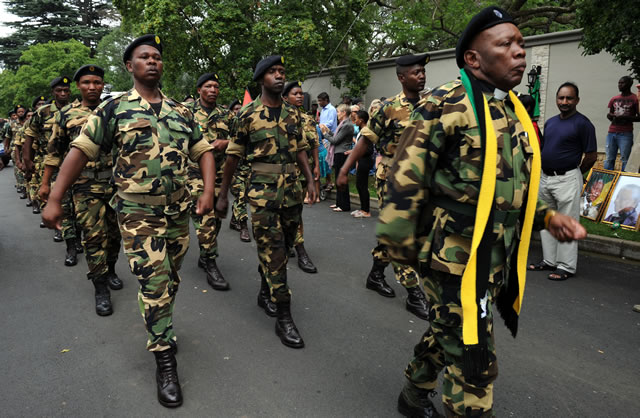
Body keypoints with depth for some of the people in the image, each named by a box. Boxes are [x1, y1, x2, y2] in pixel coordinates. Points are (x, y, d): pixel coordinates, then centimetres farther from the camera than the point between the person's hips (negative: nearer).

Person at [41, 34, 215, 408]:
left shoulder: (181, 111, 8)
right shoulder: (114, 109, -1)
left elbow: (204, 151, 8)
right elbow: (81, 150, -4)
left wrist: (209, 192, -7)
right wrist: (54, 199, -8)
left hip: (179, 210, 4)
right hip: (138, 214, -4)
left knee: (171, 280, 16)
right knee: (154, 284, -6)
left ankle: (161, 330, 40)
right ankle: (165, 361, 6)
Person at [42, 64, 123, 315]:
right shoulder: (67, 114, 5)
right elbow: (55, 151, 9)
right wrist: (45, 183, 7)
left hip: (117, 183, 2)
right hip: (86, 186, -2)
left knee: (114, 233, 11)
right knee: (94, 236, -4)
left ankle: (110, 270, 34)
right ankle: (101, 289, 5)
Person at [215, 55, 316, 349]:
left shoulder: (293, 113, 11)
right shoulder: (248, 114, -3)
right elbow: (233, 155, -1)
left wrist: (310, 180, 3)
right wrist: (223, 195, 0)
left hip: (292, 187, 5)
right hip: (263, 189, -5)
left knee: (283, 246, 13)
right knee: (272, 250, -5)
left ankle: (265, 293, 36)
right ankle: (283, 318, 1)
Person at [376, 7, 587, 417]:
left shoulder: (514, 113, 13)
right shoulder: (446, 106, -14)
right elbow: (406, 181, -16)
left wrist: (548, 216, 7)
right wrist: (400, 248, -14)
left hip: (496, 259, 8)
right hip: (456, 257, -8)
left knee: (447, 335, 24)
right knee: (475, 363, -1)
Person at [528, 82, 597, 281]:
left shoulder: (582, 123, -8)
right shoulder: (550, 122, 12)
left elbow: (591, 155, -8)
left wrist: (574, 173, 0)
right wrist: (546, 171, 11)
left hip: (567, 179, -7)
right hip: (545, 178, 7)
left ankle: (566, 267, 7)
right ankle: (549, 260, 26)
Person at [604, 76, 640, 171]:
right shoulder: (614, 99, 15)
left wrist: (625, 117, -14)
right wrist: (609, 116, 1)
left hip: (625, 134, -4)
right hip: (611, 132, 5)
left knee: (625, 160, -5)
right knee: (609, 159, 4)